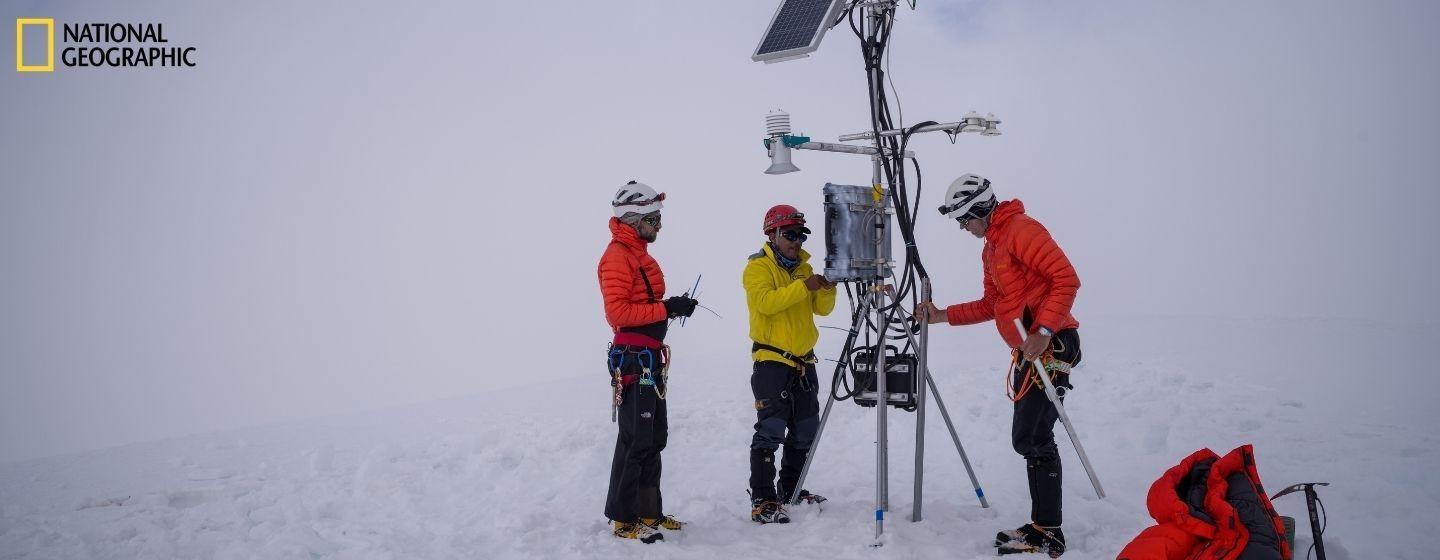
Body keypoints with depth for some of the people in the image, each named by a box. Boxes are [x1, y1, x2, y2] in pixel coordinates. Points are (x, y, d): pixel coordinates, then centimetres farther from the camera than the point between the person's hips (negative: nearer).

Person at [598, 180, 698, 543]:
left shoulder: (639, 254, 19)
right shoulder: (617, 256, -12)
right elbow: (618, 312, -21)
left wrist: (675, 306, 5)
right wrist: (666, 308, -20)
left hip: (650, 357, 10)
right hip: (633, 359, -10)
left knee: (654, 438, 14)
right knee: (636, 440, -6)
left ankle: (649, 512, 22)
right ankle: (624, 520, 1)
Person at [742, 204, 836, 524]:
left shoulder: (804, 268, 16)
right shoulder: (758, 267, -6)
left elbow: (822, 308, 10)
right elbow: (764, 302, -24)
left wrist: (827, 288, -10)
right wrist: (803, 287, -27)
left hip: (804, 361, 8)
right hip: (771, 360, -8)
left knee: (805, 431, 14)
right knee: (770, 430, -12)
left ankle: (790, 490, 28)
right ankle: (763, 500, -9)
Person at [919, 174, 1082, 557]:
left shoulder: (1021, 229, -11)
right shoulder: (990, 249, 20)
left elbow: (1066, 278, -18)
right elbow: (991, 306, 24)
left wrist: (1044, 331, -23)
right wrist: (943, 316, 16)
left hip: (1049, 344, -10)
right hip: (1028, 350, 10)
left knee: (1031, 439, -11)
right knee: (1033, 439, 10)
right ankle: (1045, 528, 16)